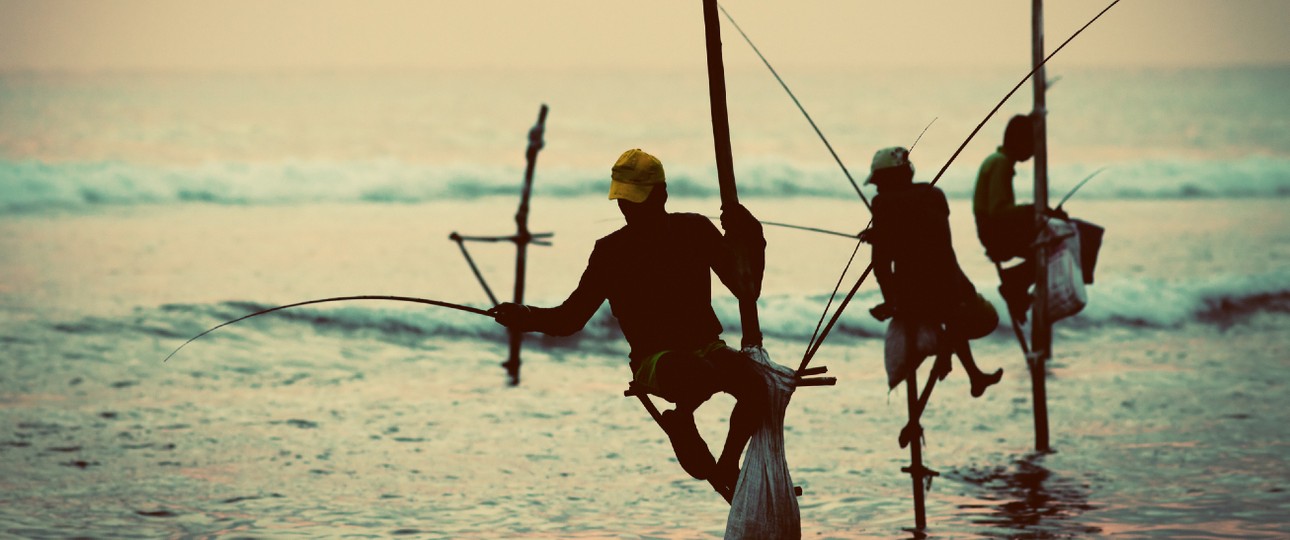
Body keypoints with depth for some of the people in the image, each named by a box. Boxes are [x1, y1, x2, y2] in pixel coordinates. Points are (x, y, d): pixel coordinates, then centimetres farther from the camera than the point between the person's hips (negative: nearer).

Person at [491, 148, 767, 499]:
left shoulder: (695, 231, 7)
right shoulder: (611, 252, 3)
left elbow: (744, 287, 9)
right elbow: (572, 316, 4)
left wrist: (751, 243, -8)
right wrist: (526, 318, -14)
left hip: (706, 347, 3)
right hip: (653, 358, -3)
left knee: (755, 383, -29)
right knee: (697, 376, -40)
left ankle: (728, 465, -7)